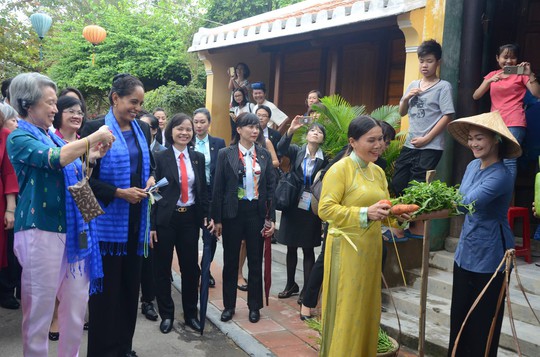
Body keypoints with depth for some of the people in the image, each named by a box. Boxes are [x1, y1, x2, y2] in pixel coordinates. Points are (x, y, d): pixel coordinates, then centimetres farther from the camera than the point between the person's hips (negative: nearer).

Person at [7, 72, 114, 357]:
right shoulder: (19, 138, -7)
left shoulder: (53, 137, 15)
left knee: (77, 304, 13)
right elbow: (56, 159, -25)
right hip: (42, 231, -7)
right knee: (40, 308, 4)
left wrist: (91, 158, 5)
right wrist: (94, 137, -17)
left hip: (73, 229, 7)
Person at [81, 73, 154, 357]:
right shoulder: (95, 128, -8)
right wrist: (118, 192, -17)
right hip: (108, 219, -5)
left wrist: (151, 178, -1)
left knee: (130, 284, 12)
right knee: (106, 286, 3)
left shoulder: (143, 129, 9)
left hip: (136, 218, 6)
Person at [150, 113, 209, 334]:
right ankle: (166, 314, 23)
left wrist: (206, 215, 3)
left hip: (190, 217, 3)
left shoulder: (198, 158, 7)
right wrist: (151, 225, -10)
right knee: (162, 267, 7)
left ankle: (191, 313, 25)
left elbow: (203, 189, 11)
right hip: (166, 218, -3)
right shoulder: (160, 158, -5)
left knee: (191, 267, 9)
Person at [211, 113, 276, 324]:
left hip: (256, 212, 2)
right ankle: (229, 305, 23)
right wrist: (217, 219, -4)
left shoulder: (264, 155, 4)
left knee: (255, 260, 9)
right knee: (230, 260, 9)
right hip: (233, 212, -1)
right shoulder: (226, 154, -3)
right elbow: (218, 188, -2)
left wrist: (271, 218, -1)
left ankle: (254, 305, 23)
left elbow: (271, 187, 4)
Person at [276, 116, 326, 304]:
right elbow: (281, 147, -19)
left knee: (308, 249, 5)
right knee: (291, 247, 12)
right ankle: (291, 284, 28)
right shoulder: (296, 151, 0)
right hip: (292, 205, 2)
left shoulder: (324, 159, -3)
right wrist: (291, 130, -34)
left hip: (311, 209, -2)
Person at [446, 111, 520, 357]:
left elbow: (464, 205, -32)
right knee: (459, 315, 15)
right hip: (466, 251, 7)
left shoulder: (500, 176, -20)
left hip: (489, 257, -7)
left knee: (483, 320, 7)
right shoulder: (472, 166, 4)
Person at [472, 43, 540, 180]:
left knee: (509, 160, -17)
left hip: (514, 124, -4)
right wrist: (489, 81, -12)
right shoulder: (492, 75, 15)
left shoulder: (520, 74, 6)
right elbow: (476, 96, 2)